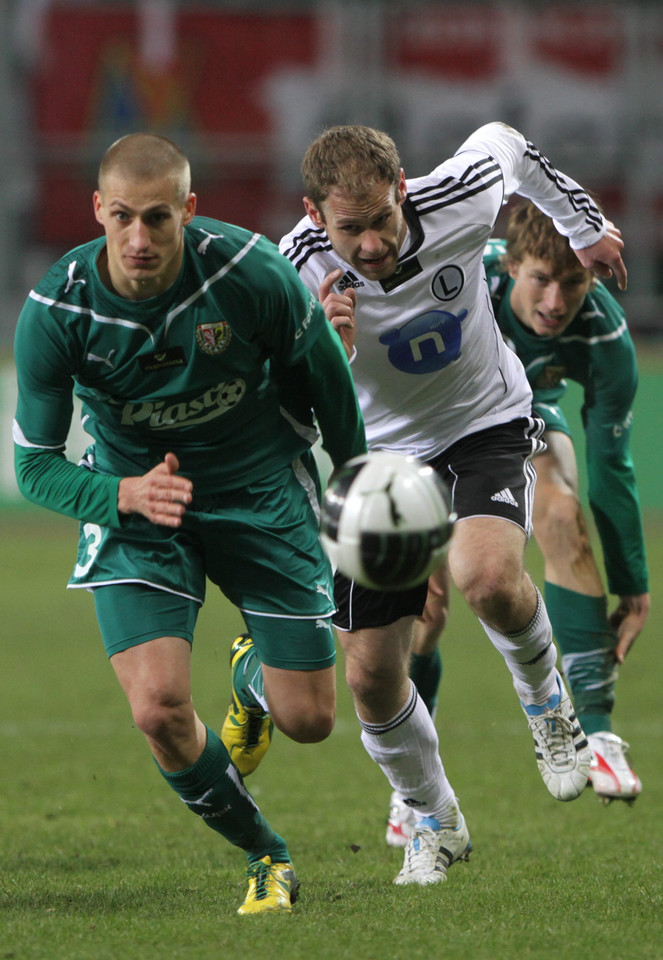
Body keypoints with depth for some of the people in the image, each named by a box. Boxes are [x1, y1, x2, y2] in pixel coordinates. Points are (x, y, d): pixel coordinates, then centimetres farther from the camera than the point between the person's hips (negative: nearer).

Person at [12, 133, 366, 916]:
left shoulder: (250, 272, -24)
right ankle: (267, 857, 7)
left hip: (261, 490, 1)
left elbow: (321, 374, -3)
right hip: (134, 496, 0)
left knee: (307, 719, 1)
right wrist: (127, 494, -33)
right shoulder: (54, 313, -23)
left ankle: (255, 673, 41)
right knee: (160, 709, -20)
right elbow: (35, 467, -14)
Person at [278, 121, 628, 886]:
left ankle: (546, 699, 2)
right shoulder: (300, 276, -27)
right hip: (378, 450, 1)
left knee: (486, 574, -32)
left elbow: (506, 145, 0)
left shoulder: (459, 199, -26)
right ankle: (434, 822, 28)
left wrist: (585, 226, 16)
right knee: (371, 673, -1)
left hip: (487, 423, -1)